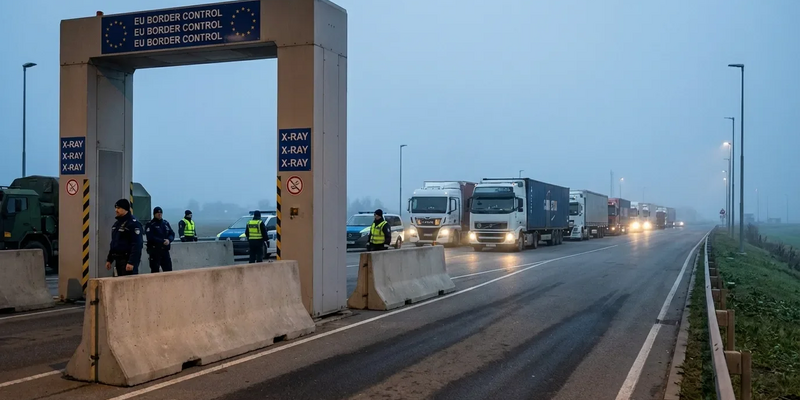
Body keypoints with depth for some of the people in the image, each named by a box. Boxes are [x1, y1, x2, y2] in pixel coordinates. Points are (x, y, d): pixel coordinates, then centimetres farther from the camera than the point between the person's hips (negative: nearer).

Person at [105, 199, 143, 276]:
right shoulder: (117, 223, 17)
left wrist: (132, 262, -26)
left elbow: (136, 245, -20)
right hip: (118, 260, 9)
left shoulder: (133, 223, -13)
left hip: (128, 260, -9)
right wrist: (109, 259, 18)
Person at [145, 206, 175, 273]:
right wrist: (162, 241, -20)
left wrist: (169, 240, -14)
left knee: (168, 270, 6)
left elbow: (172, 234, 8)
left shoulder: (166, 223, 13)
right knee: (155, 271, -2)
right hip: (154, 251, -5)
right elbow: (151, 238, -15)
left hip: (165, 250, 5)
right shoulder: (150, 224, -4)